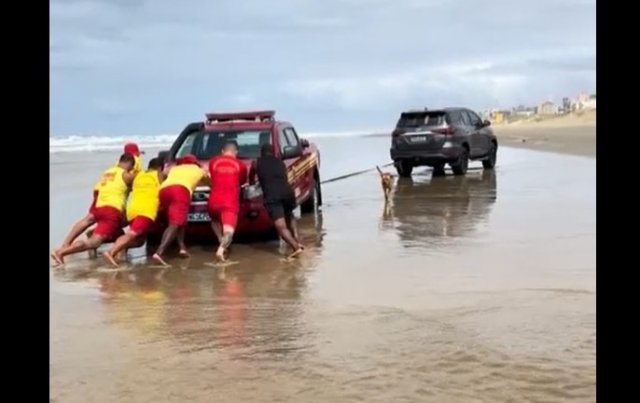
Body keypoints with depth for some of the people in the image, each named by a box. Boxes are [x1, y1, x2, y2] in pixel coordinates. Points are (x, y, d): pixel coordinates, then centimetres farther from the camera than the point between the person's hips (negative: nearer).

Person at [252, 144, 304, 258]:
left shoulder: (257, 163, 21)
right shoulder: (280, 162, 26)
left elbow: (251, 177, 37)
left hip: (272, 195, -4)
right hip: (287, 191, 4)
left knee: (281, 226, -10)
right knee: (289, 216, 31)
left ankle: (295, 246, -30)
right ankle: (296, 241, 15)